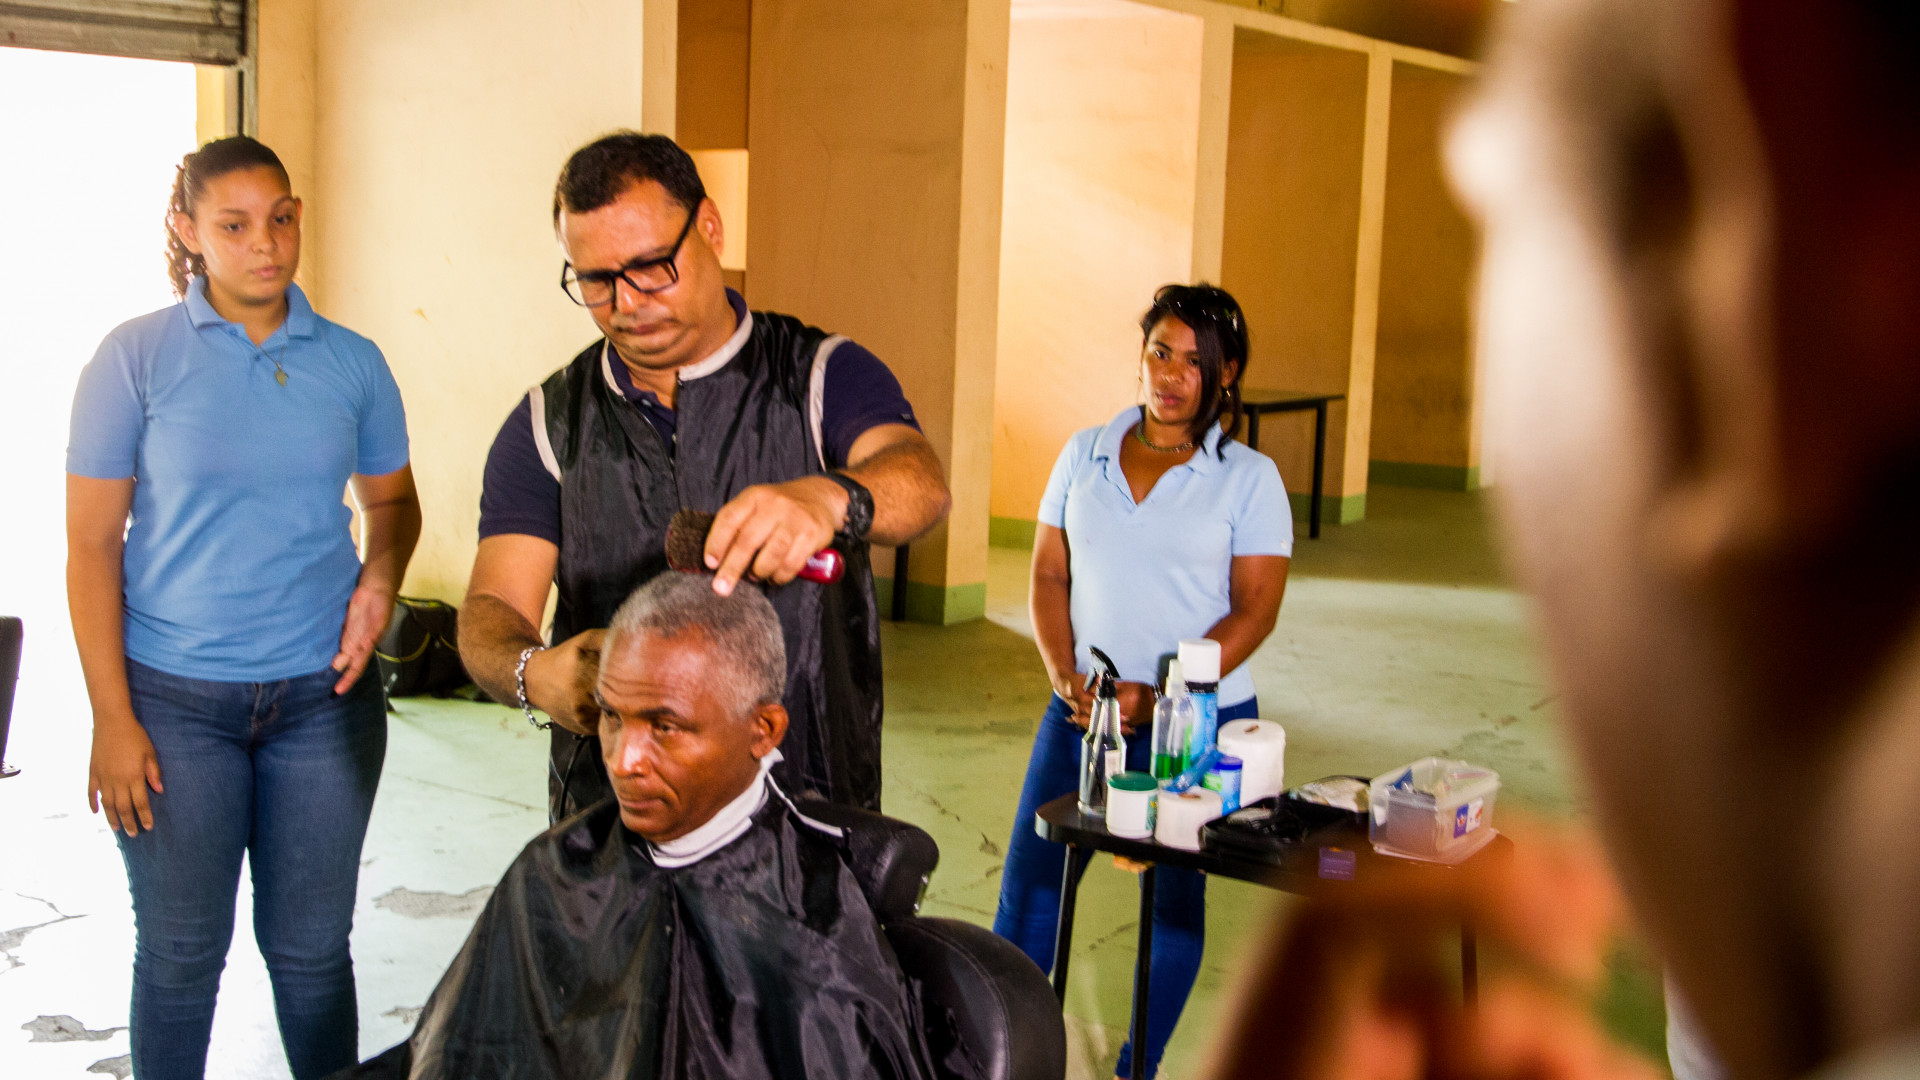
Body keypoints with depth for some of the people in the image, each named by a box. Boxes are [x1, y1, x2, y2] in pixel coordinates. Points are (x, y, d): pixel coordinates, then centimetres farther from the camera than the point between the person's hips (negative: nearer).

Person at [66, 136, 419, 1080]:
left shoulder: (351, 362, 3)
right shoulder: (136, 357, -5)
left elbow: (393, 500, 17)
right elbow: (91, 546, -5)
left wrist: (379, 575, -6)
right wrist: (112, 719, -9)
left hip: (323, 693, 2)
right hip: (174, 698, -2)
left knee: (311, 947, 12)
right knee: (181, 952, 9)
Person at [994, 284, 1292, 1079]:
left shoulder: (1249, 478, -4)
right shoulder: (1086, 454, 7)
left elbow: (1254, 610, -8)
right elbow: (1049, 574, 8)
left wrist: (1155, 695, -17)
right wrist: (1064, 676, -8)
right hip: (1081, 711, 3)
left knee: (1173, 896, 8)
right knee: (1028, 884, 2)